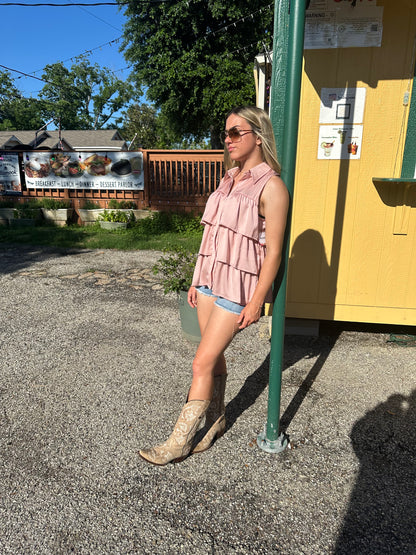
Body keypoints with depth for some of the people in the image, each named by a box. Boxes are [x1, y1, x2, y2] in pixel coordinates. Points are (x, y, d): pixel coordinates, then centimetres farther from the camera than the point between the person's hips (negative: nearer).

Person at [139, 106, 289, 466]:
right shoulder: (230, 179, 11)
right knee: (215, 355, 16)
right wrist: (198, 280, 15)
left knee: (202, 362, -2)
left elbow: (273, 250, -15)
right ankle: (216, 419, 37)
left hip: (238, 286, -7)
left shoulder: (271, 186, -13)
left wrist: (256, 302, -15)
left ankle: (180, 442, 16)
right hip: (210, 278, 7)